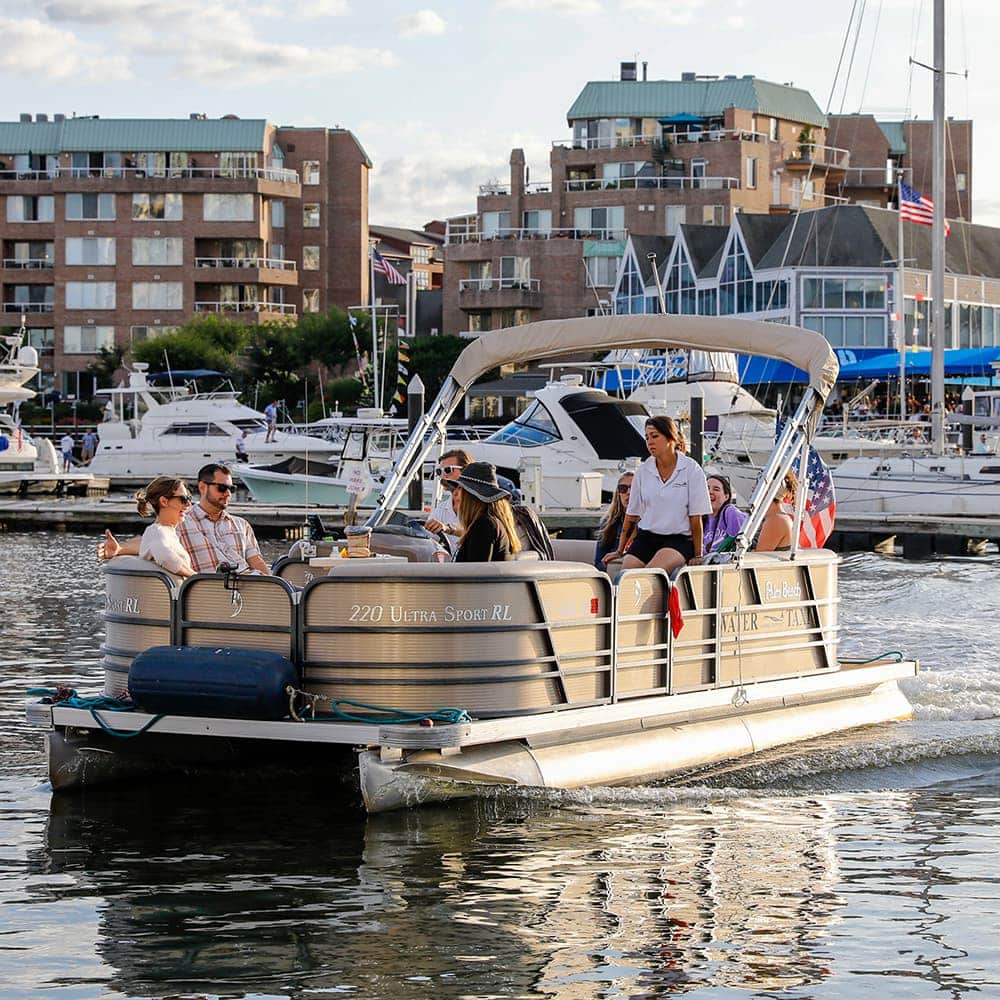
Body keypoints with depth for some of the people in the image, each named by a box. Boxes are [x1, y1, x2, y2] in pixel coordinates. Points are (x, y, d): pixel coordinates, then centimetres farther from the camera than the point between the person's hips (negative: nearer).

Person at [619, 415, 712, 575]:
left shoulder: (691, 469, -1)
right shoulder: (644, 470, 9)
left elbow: (696, 517, -1)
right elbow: (632, 514, 15)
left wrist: (697, 556, -3)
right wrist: (620, 551, 15)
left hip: (679, 539, -4)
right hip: (646, 537, 4)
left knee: (652, 573, -34)